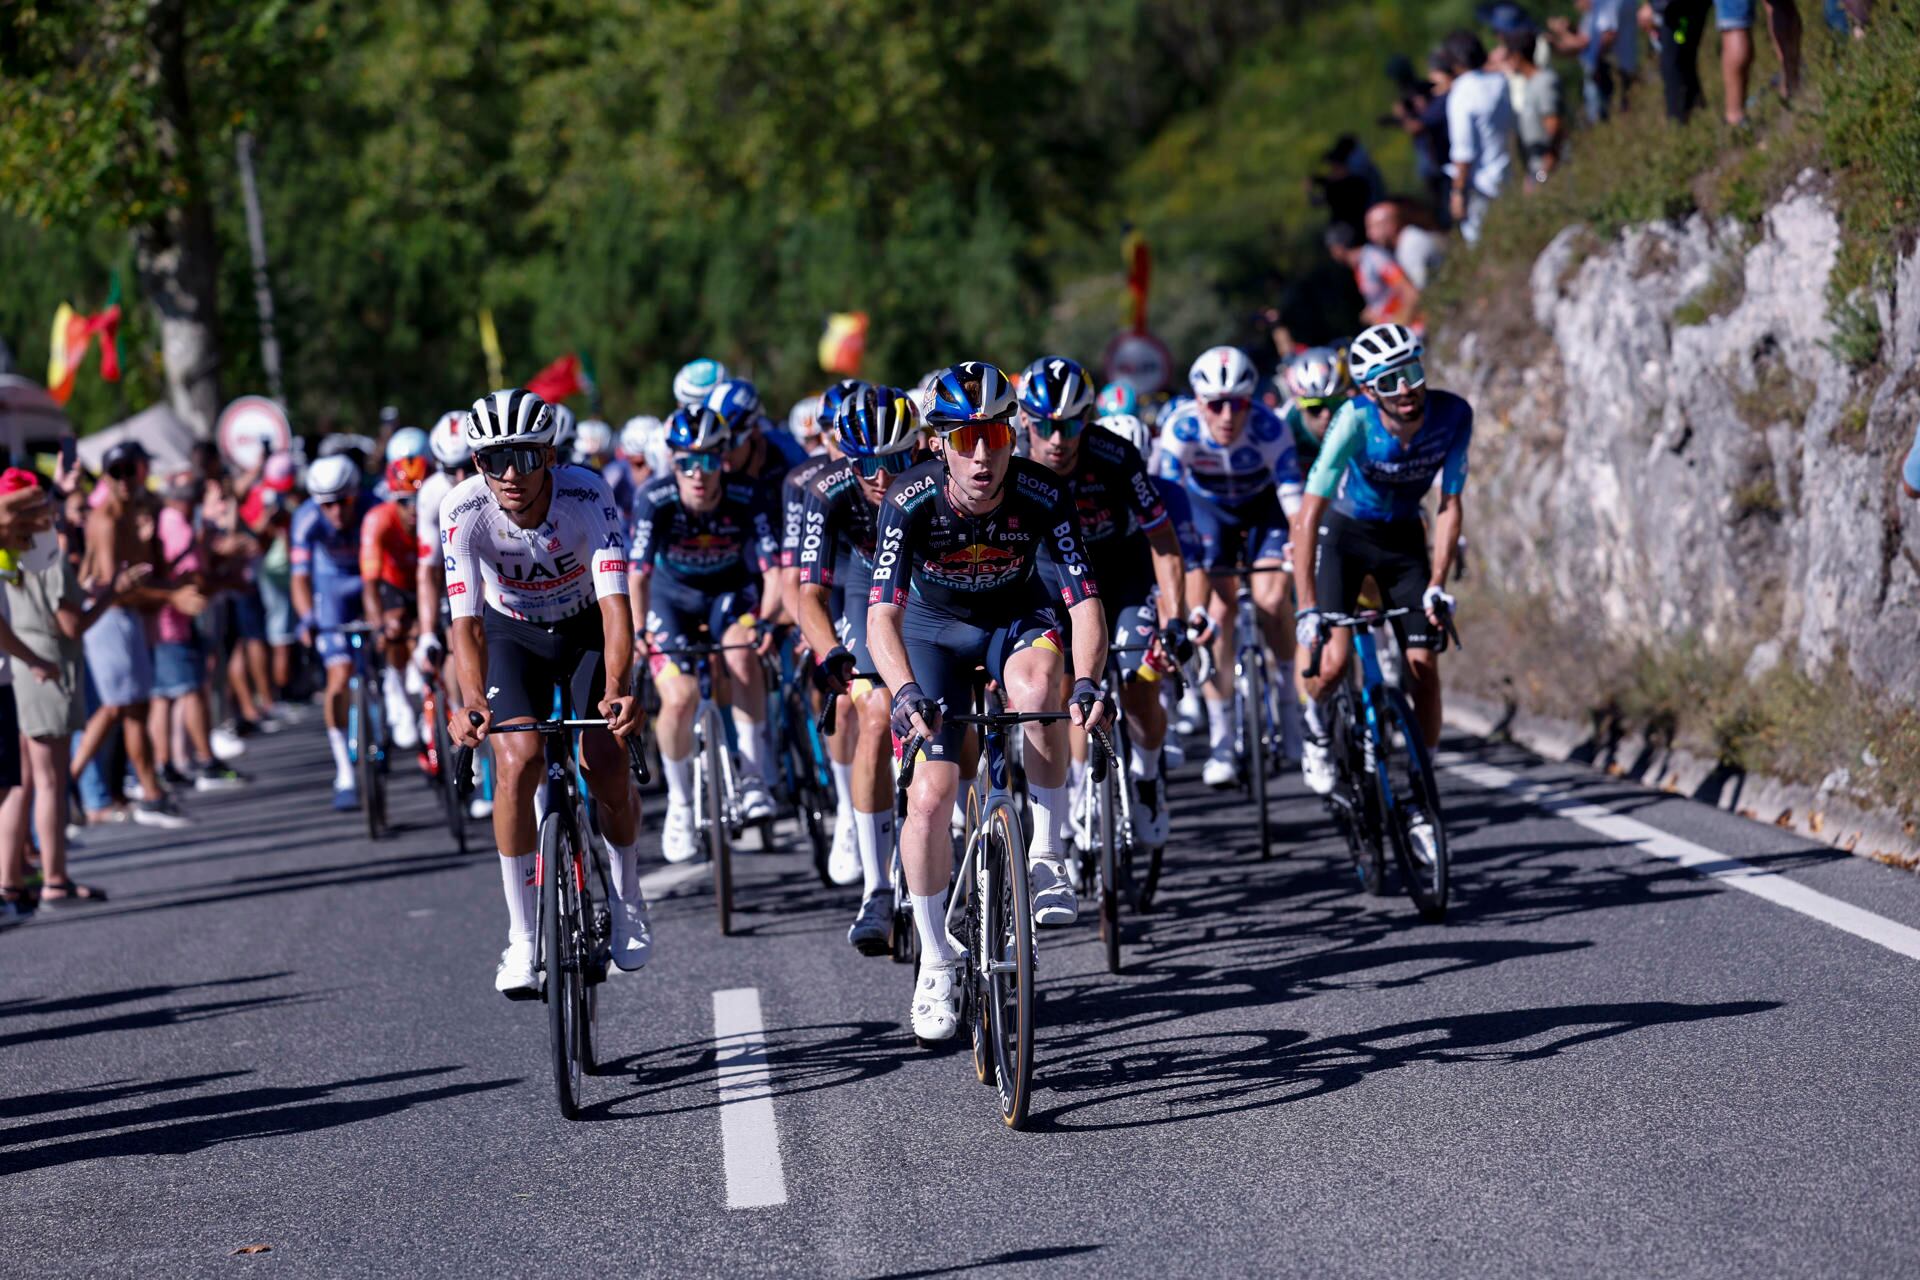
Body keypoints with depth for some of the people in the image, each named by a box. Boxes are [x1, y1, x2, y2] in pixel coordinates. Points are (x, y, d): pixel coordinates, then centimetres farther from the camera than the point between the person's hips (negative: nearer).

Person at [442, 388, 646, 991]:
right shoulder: (463, 510, -28)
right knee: (518, 760, -22)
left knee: (604, 761, -18)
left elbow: (615, 604, -38)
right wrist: (473, 700, -52)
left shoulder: (586, 495, -31)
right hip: (512, 632, 0)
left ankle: (627, 899, 10)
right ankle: (522, 937, -11)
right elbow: (466, 620, -34)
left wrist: (616, 687, -54)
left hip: (588, 626, 0)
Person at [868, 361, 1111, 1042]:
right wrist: (906, 692, -55)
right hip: (934, 628, 0)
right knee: (930, 794, -13)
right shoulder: (912, 500, -29)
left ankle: (1047, 856, -18)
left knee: (1037, 682, -36)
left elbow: (1084, 601, -33)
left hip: (1016, 616, 0)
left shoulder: (1041, 496, -28)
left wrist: (1088, 681, -52)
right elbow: (882, 615, -37)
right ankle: (936, 963, 6)